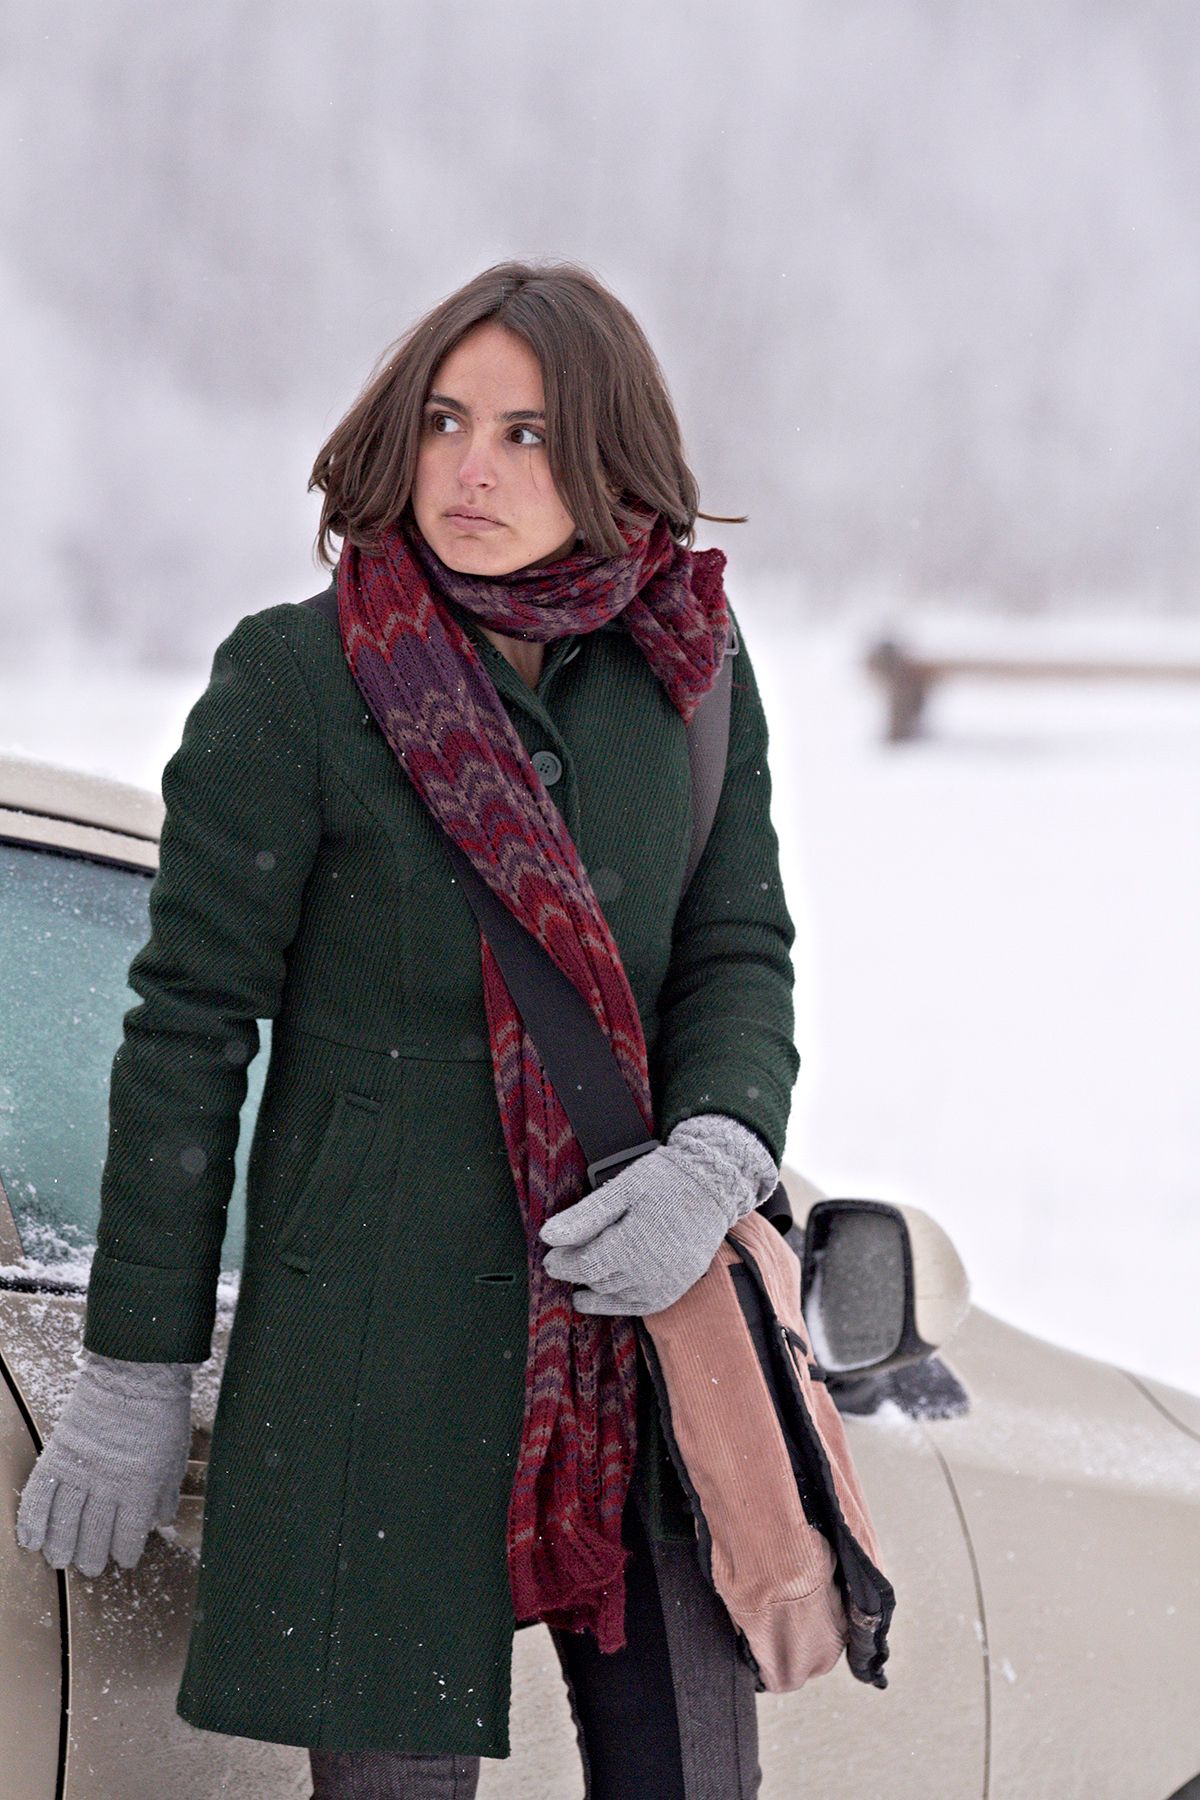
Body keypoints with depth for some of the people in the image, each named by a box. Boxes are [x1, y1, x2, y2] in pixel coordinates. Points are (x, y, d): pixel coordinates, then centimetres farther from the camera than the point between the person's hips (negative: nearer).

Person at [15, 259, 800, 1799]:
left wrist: (713, 1163, -14)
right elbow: (189, 1027, -5)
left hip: (643, 1311, 4)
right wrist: (136, 1373, -4)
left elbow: (741, 958, 9)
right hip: (384, 1326, -4)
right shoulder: (292, 681, -6)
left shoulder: (689, 671, 6)